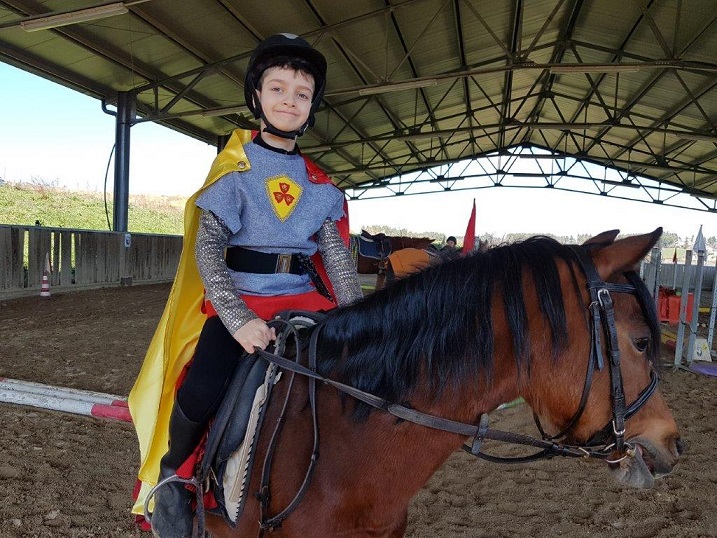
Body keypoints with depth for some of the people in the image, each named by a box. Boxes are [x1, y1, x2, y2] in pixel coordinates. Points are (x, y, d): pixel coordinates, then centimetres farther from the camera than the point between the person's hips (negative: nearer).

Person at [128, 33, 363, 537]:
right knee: (200, 394, -26)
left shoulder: (320, 186, 11)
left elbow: (338, 256, 6)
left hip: (304, 302, 4)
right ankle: (171, 473, 8)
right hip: (237, 301, -3)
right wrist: (238, 318, -23)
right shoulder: (235, 170, 1)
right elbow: (206, 249, -8)